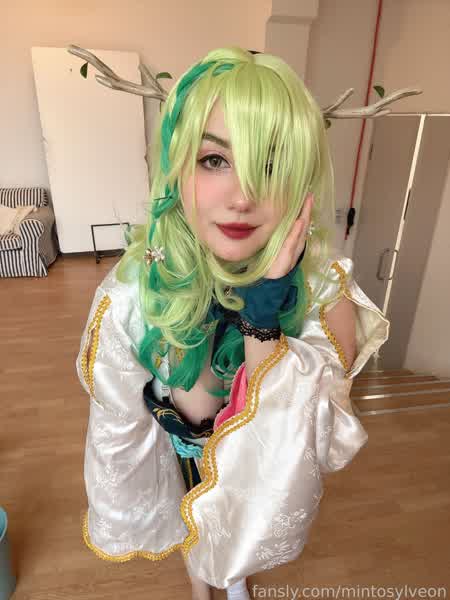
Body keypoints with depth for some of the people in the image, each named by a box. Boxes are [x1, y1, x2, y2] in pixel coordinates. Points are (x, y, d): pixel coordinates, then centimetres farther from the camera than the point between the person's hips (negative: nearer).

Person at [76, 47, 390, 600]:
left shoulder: (326, 291, -31)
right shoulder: (135, 292, -32)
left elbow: (308, 446, -33)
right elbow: (122, 429, -21)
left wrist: (263, 319, -44)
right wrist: (196, 339, -33)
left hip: (268, 471, 1)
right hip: (188, 464, 0)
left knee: (244, 535, 34)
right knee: (196, 529, 33)